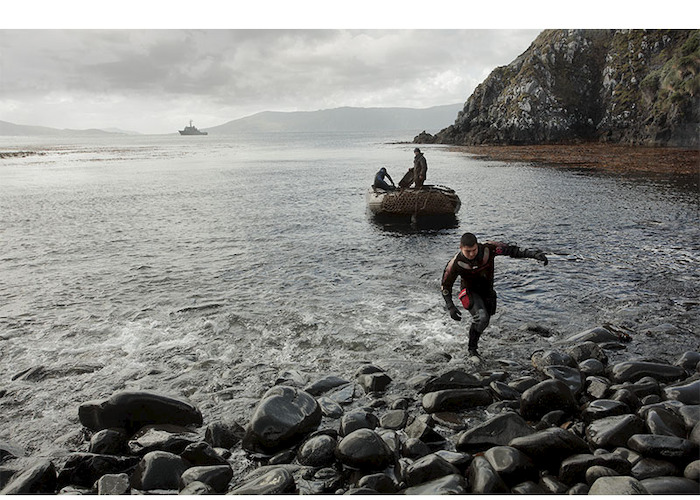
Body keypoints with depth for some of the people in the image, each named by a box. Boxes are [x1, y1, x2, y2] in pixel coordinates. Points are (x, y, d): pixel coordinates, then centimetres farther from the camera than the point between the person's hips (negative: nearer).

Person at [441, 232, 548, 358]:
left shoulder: (488, 249, -26)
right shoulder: (456, 263, -27)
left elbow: (511, 250, -17)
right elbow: (445, 285, -15)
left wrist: (535, 254, -26)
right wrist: (451, 307, -21)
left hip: (487, 291, 4)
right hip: (470, 292, -4)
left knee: (484, 322, 17)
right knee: (481, 317, -27)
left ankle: (472, 347, 42)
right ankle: (472, 348, -5)